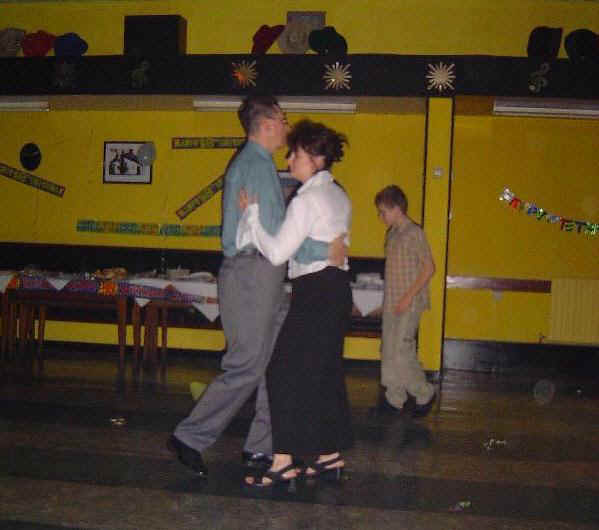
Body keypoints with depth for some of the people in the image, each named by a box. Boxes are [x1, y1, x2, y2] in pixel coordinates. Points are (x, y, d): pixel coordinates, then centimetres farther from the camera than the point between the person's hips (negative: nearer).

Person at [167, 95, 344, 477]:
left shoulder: (259, 163, 18)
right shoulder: (256, 165, -14)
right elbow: (271, 236, -21)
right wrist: (325, 251, -17)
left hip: (263, 277, 10)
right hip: (252, 273, -10)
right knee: (247, 368, -5)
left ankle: (263, 446, 20)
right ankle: (191, 438, 7)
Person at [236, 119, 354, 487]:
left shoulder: (307, 199, -14)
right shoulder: (339, 196, 15)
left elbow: (277, 252, -18)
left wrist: (252, 213, -9)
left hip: (315, 291, -10)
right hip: (338, 287, 10)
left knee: (286, 371, -5)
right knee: (326, 372, 13)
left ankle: (283, 462, -2)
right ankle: (331, 455, 21)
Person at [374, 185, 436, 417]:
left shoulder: (414, 233, -13)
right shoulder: (392, 234, 11)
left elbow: (429, 267, -15)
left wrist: (408, 296, -19)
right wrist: (391, 298, 11)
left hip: (408, 304, -8)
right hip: (391, 302, 8)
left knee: (401, 352, -8)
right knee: (388, 351, 10)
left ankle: (425, 393, 12)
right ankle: (394, 399, 21)